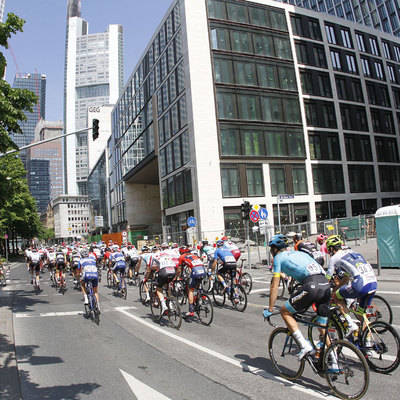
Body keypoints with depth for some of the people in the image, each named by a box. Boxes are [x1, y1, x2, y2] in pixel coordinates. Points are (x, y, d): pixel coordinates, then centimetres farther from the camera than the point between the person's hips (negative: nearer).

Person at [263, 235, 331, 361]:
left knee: (285, 312, 10)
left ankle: (305, 345, 0)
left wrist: (270, 310, 17)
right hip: (326, 285, 7)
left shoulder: (279, 257, 13)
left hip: (311, 287, -7)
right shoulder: (300, 253, 32)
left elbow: (274, 287, 10)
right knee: (323, 327, 20)